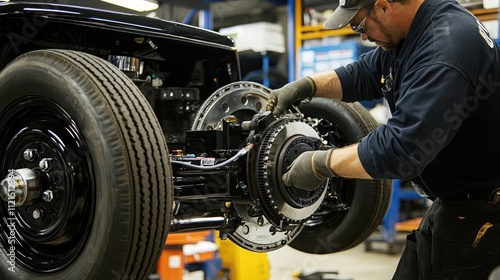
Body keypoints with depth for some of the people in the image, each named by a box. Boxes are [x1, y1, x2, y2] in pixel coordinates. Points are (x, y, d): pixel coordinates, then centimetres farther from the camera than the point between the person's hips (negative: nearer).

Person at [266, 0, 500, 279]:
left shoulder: (446, 49, -29)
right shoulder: (407, 32, 3)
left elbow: (401, 147, -32)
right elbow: (364, 75, 18)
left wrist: (321, 163, -22)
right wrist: (304, 86, 3)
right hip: (453, 198, 10)